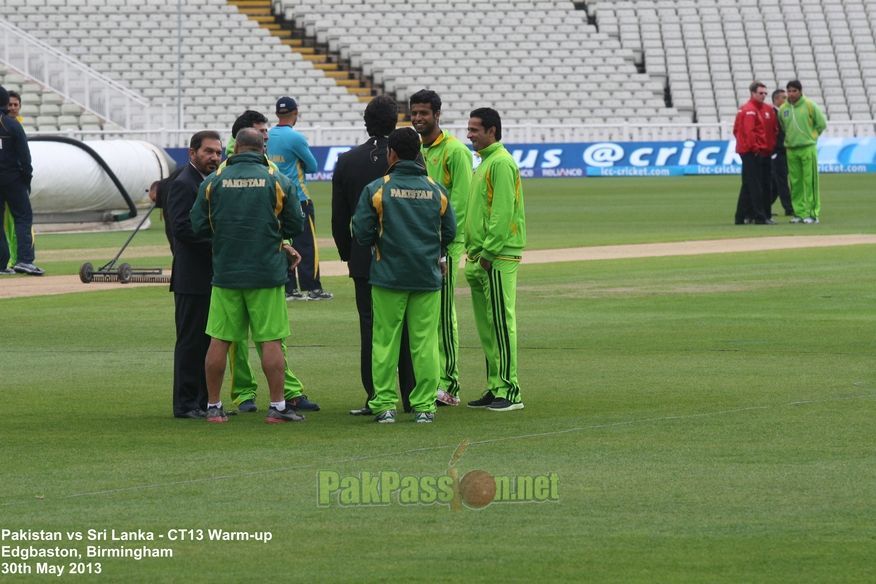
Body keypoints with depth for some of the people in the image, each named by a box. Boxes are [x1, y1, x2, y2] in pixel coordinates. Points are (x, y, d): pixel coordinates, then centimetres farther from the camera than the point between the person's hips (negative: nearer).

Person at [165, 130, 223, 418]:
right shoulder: (184, 184, -12)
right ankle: (185, 404, -2)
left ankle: (205, 401, 17)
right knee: (191, 342, -5)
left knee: (210, 341, 12)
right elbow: (181, 227, -21)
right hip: (193, 278, -9)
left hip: (212, 277, 9)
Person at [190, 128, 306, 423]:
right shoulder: (277, 181, -3)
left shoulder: (213, 181, -1)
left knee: (219, 340, 7)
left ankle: (213, 406, 11)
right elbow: (296, 224, 2)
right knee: (271, 339, 2)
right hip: (267, 274, -1)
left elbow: (199, 226, 3)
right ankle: (277, 407, 1)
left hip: (225, 274, 1)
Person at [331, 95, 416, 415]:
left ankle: (375, 398, 0)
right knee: (408, 328, 7)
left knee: (370, 328, 4)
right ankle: (411, 396, 9)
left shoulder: (347, 161, 0)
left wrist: (347, 253, 16)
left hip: (364, 259, 1)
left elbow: (338, 217, 5)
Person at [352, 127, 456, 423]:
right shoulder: (436, 190, 2)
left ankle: (384, 404, 3)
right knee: (425, 342, 5)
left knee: (385, 341, 4)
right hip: (428, 276, 2)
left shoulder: (376, 189, -7)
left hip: (388, 275, -2)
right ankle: (424, 405, 4)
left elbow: (362, 233, -8)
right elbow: (449, 232, 6)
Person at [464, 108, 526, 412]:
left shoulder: (501, 163, -12)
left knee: (501, 323, -9)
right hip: (480, 258, 10)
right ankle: (494, 388, 15)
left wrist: (488, 252, -20)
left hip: (497, 259, -10)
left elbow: (502, 212, -19)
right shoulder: (485, 163, 19)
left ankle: (508, 390, -8)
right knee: (486, 326, 11)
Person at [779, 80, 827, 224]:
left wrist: (811, 136, 3)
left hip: (808, 148, -4)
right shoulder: (783, 109, 7)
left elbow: (821, 124, 2)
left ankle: (812, 213, -3)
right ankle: (799, 212, 10)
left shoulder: (809, 105, -3)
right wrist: (790, 138, 11)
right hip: (791, 150, 4)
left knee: (810, 181, -5)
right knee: (795, 183, 4)